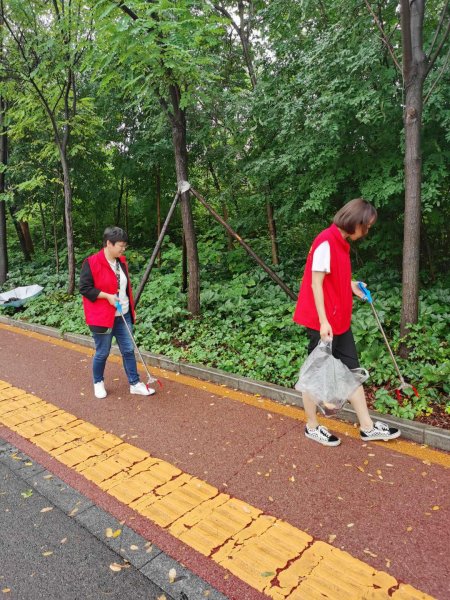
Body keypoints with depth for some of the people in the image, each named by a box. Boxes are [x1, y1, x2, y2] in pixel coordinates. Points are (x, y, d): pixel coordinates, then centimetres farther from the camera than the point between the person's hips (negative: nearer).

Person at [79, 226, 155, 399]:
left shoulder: (121, 261, 8)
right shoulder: (91, 263, -14)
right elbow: (84, 288, -14)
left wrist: (132, 309, 16)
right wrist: (107, 296, -21)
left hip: (123, 316, 6)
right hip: (102, 317, -6)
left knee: (129, 350, 9)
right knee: (102, 352, 8)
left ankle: (135, 384, 19)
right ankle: (98, 382, 30)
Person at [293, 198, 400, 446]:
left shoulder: (341, 242, 11)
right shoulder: (326, 242, -17)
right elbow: (316, 283, -20)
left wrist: (351, 284, 6)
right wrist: (323, 321, -22)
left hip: (340, 320, 10)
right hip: (321, 322, -9)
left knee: (351, 370, 13)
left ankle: (367, 427, 25)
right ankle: (312, 426, 23)